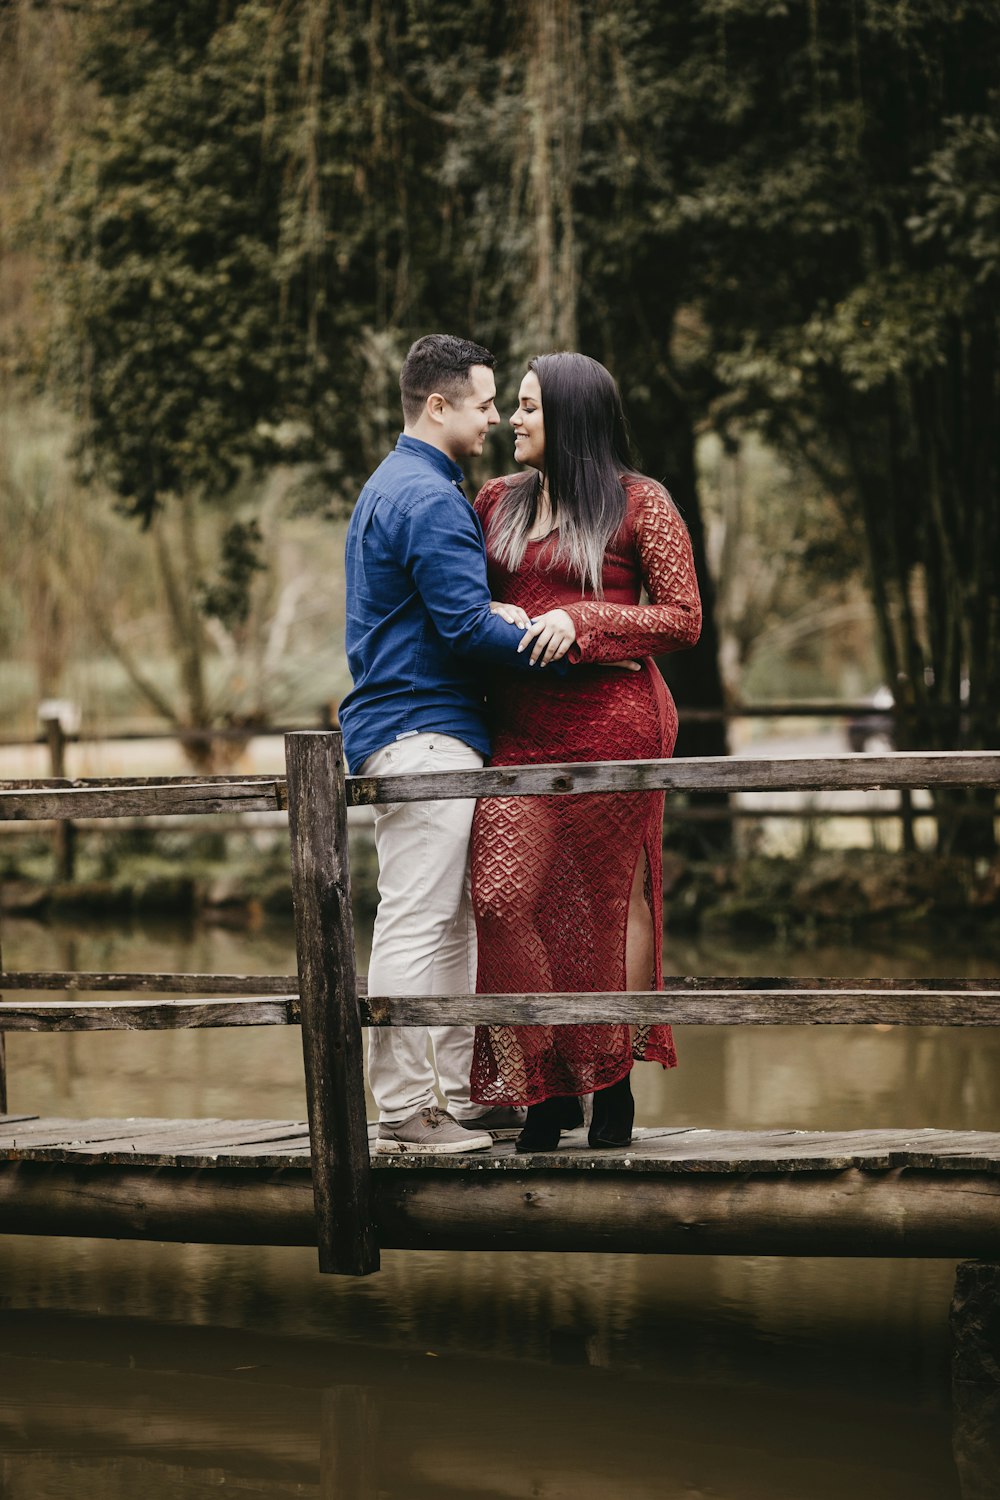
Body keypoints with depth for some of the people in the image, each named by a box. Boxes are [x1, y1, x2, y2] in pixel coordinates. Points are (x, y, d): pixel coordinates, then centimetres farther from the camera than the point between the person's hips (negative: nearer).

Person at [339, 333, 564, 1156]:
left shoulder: (392, 487, 21)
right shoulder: (429, 497, -13)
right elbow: (464, 625, -18)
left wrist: (507, 621, 5)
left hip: (410, 727, 11)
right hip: (423, 729, -11)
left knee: (452, 923, 12)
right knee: (417, 920, -9)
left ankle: (461, 1093, 17)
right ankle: (404, 1108, -7)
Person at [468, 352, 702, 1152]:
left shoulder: (641, 503, 2)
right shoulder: (497, 502, 16)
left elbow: (684, 619, -2)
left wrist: (581, 621, -13)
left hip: (611, 719, -4)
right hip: (520, 727, 4)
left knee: (612, 901, 2)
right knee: (502, 898, -8)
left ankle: (614, 1085, 14)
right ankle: (545, 1086, 1)